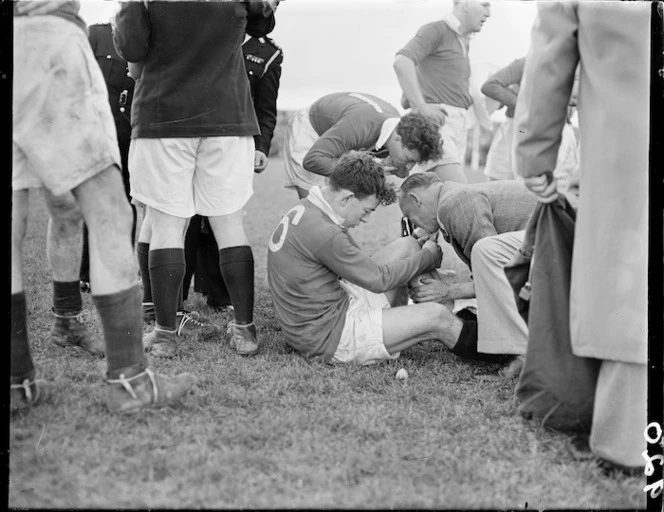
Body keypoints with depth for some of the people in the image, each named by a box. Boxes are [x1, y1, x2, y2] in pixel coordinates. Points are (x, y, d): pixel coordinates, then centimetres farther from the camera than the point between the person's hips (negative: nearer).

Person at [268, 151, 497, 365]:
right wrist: (428, 256, -3)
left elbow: (361, 264, 16)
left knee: (406, 246, 9)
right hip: (329, 339, -10)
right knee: (436, 317, -10)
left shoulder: (304, 209, 5)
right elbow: (378, 279, -18)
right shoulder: (323, 233, -27)